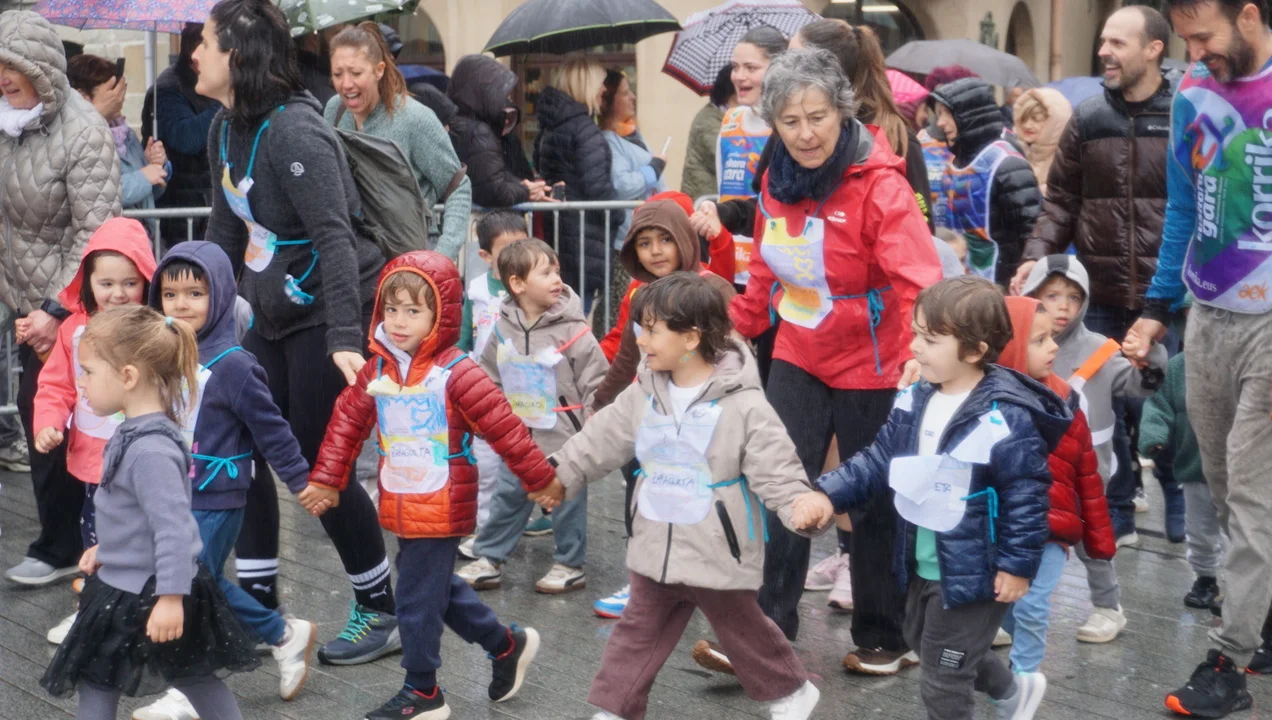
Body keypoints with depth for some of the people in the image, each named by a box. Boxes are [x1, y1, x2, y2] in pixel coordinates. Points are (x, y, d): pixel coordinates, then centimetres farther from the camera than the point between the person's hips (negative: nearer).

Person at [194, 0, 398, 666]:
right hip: (273, 312, 9)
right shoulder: (226, 128, 5)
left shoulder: (292, 130, -23)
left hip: (330, 316, -9)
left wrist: (345, 337, -37)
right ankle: (258, 604, 23)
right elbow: (226, 228, 14)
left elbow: (333, 235, -30)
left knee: (318, 464, -2)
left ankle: (382, 611, 14)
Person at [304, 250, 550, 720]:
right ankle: (507, 646, 38)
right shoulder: (378, 370, 3)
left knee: (417, 598, -1)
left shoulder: (456, 374, -17)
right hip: (400, 509, 7)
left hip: (440, 510, -7)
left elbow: (505, 429, -15)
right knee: (438, 588, 19)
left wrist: (542, 481, -11)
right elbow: (347, 422, 8)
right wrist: (326, 482, 7)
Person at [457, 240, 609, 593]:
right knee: (507, 498, 14)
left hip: (563, 438, -4)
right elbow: (489, 374, 14)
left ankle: (571, 565, 23)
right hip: (518, 438, 4)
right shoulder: (504, 326, -1)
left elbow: (596, 379, -10)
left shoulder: (572, 329, -14)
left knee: (567, 502, 7)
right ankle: (488, 560, 27)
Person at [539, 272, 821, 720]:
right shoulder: (643, 394, 0)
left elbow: (776, 469, -21)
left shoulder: (742, 404, -18)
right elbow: (603, 439, 12)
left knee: (743, 631, 14)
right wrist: (562, 476, 19)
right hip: (656, 548, 5)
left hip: (718, 553, -5)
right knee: (639, 633, 11)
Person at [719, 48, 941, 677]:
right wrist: (736, 325, 15)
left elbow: (920, 280, -30)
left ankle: (882, 638, 26)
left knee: (873, 505, 9)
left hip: (868, 367, -5)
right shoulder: (777, 181, -1)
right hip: (798, 358, 5)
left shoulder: (879, 184, -20)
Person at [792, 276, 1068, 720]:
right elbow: (878, 461, 4)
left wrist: (1017, 565, -19)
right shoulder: (915, 401, -1)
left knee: (943, 682, 5)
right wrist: (828, 494, -8)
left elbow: (1027, 495, -21)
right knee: (923, 644, 30)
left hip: (973, 573, -9)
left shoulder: (1005, 419, -25)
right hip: (922, 565, 9)